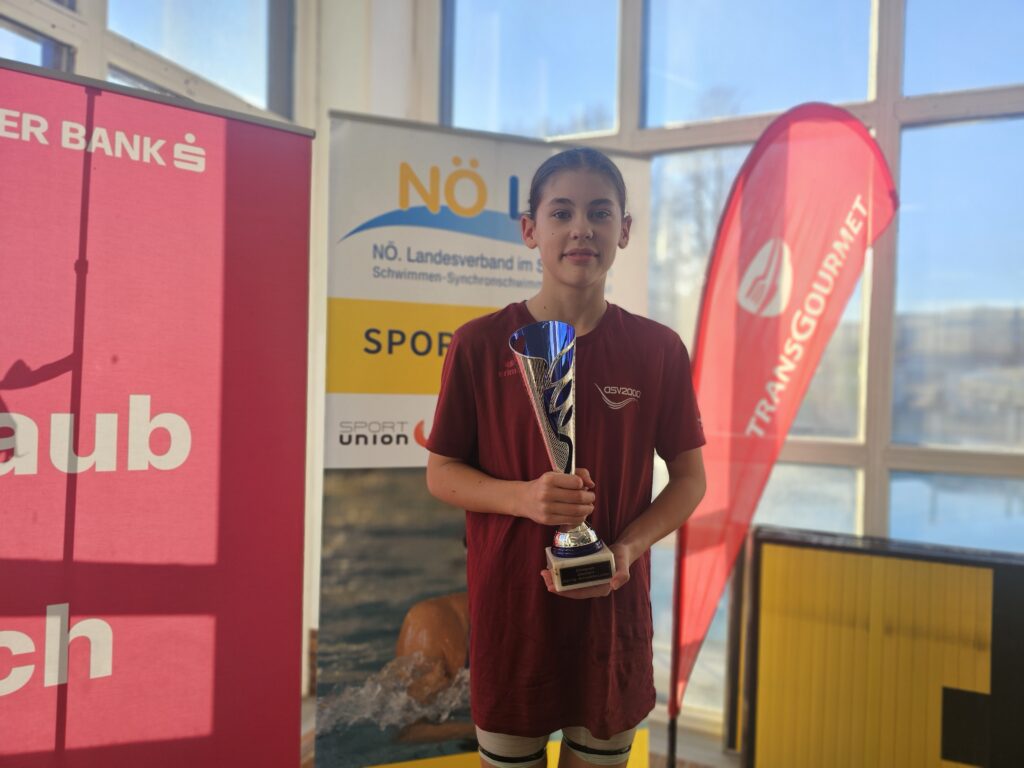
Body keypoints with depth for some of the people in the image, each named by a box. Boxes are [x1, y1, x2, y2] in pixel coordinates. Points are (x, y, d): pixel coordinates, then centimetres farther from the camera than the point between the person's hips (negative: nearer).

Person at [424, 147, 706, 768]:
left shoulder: (659, 350, -3)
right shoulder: (480, 344, -6)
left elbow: (690, 477, 3)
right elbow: (441, 474, -1)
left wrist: (628, 548, -13)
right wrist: (524, 496, -19)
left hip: (614, 610, 1)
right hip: (509, 611, -1)